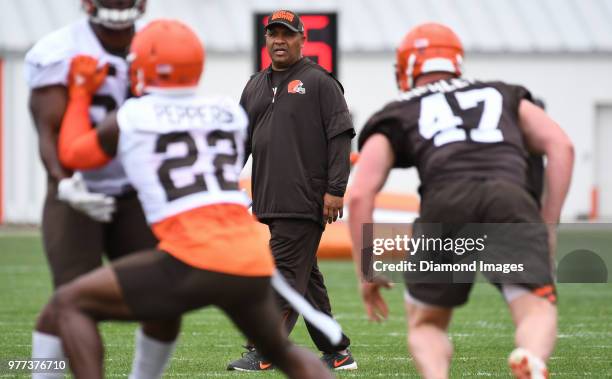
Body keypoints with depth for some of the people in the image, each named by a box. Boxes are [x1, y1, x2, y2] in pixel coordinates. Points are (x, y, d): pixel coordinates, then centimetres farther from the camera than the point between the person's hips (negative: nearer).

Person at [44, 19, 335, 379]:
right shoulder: (232, 113, 18)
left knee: (69, 304, 8)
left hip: (195, 264, -5)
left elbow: (73, 154, 25)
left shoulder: (130, 118, 7)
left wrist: (81, 93, 40)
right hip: (254, 265, 5)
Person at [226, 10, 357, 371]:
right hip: (270, 202, 7)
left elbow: (341, 136, -7)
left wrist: (335, 189, -14)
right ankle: (337, 354, 16)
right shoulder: (256, 86, 18)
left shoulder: (319, 82, -2)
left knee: (286, 272, -10)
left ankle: (263, 352, -12)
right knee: (306, 276, 10)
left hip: (306, 202, -7)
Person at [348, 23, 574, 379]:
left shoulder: (396, 115, 29)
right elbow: (560, 145, 21)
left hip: (447, 202, 0)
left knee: (426, 324, 18)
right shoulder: (504, 95, 35)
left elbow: (360, 195, 17)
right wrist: (548, 228, 22)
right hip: (511, 198, 0)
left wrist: (367, 272, 24)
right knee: (538, 313, -3)